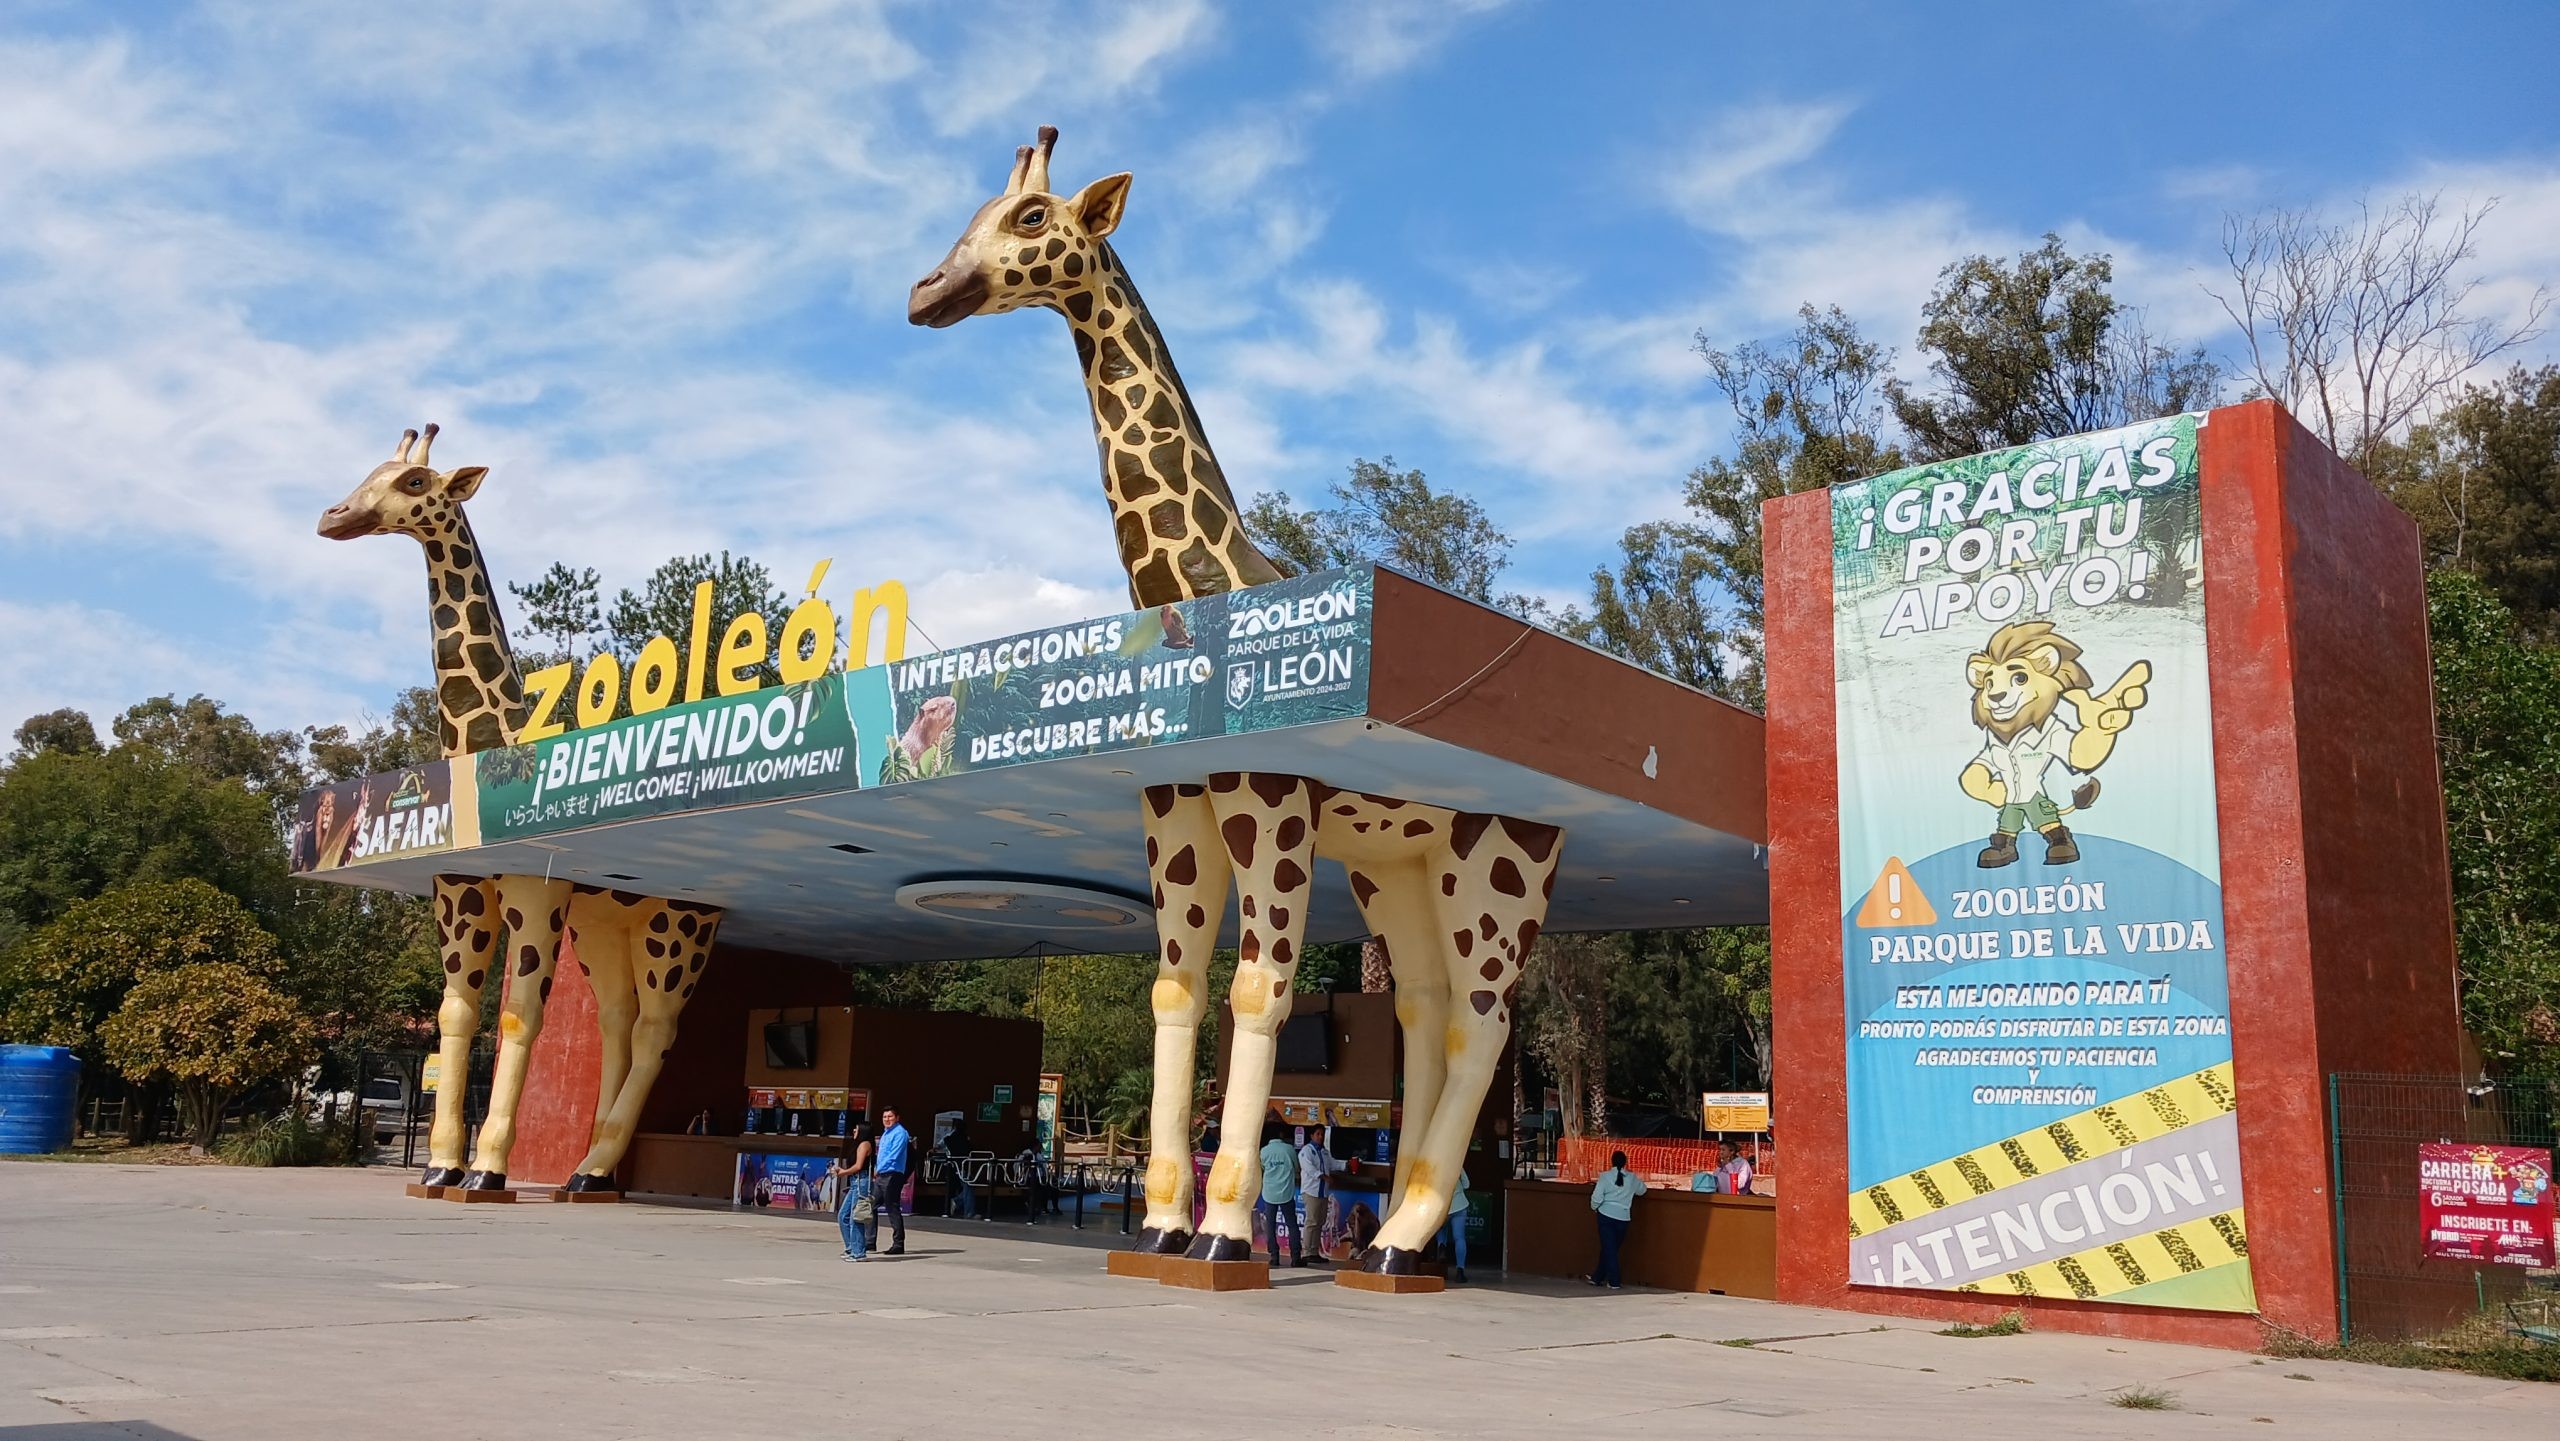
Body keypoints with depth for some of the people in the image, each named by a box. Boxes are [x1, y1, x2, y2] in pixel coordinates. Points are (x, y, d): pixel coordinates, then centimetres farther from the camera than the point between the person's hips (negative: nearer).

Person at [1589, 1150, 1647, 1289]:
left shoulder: (1605, 1176, -8)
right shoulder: (1632, 1178, 0)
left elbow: (1597, 1197, -10)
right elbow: (1641, 1190, 19)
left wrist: (1594, 1207, 10)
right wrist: (1640, 1181, 38)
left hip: (1606, 1215, -3)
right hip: (1623, 1218, 3)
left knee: (1609, 1248, 4)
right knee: (1611, 1248, 15)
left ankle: (1614, 1281, 1)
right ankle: (1597, 1277, 25)